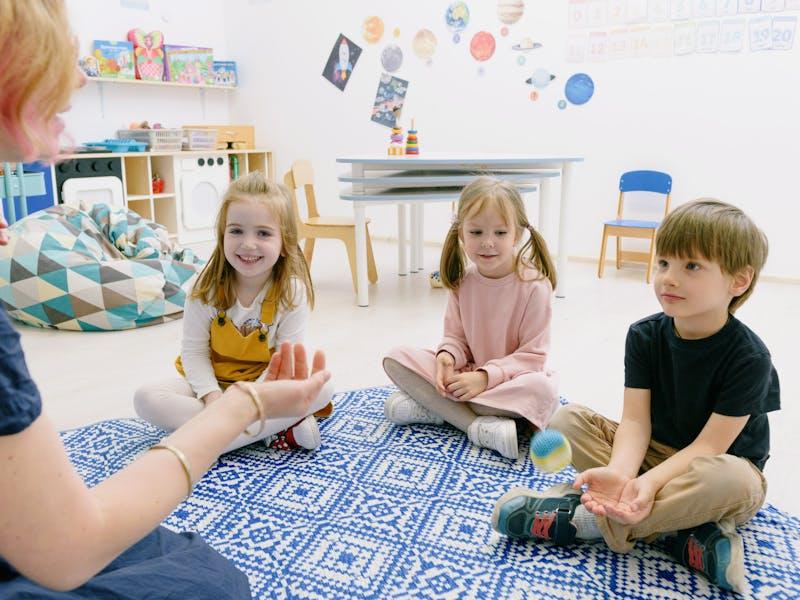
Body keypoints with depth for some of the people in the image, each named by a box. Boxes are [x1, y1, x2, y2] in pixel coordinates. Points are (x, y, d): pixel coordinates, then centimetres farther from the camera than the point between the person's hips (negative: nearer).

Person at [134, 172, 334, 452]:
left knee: (323, 387, -28)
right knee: (146, 398, -25)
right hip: (212, 382, 2)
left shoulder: (292, 292, -16)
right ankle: (276, 427, -30)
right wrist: (212, 396, -25)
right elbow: (194, 351, -9)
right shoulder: (207, 289, -14)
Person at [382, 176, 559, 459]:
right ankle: (478, 424, -25)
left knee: (542, 389, -38)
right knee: (396, 358, -13)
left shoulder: (534, 285, -17)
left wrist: (486, 377, -26)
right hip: (466, 374, 4)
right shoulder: (462, 281, -4)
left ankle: (434, 406, -24)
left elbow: (532, 355, -15)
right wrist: (447, 355, -21)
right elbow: (456, 336, 3)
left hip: (510, 379, -3)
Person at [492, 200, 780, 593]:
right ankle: (677, 529, -24)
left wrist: (649, 482, -40)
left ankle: (579, 519, -29)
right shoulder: (644, 336, -8)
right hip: (653, 453, 4)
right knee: (568, 418, -14)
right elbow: (635, 419, -16)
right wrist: (620, 471, -37)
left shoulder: (748, 357, -20)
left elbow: (710, 445, -24)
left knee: (733, 479, -39)